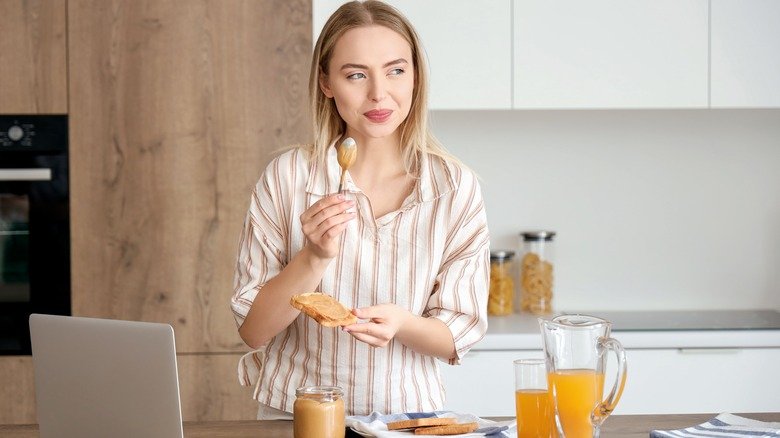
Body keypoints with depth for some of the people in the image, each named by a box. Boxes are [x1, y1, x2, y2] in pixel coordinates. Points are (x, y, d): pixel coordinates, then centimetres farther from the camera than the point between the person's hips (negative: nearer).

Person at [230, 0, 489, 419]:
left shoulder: (455, 187, -3)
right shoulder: (286, 177, -4)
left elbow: (457, 338, 1)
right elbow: (253, 330, -3)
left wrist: (400, 323, -18)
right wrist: (315, 256, -17)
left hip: (408, 413, 1)